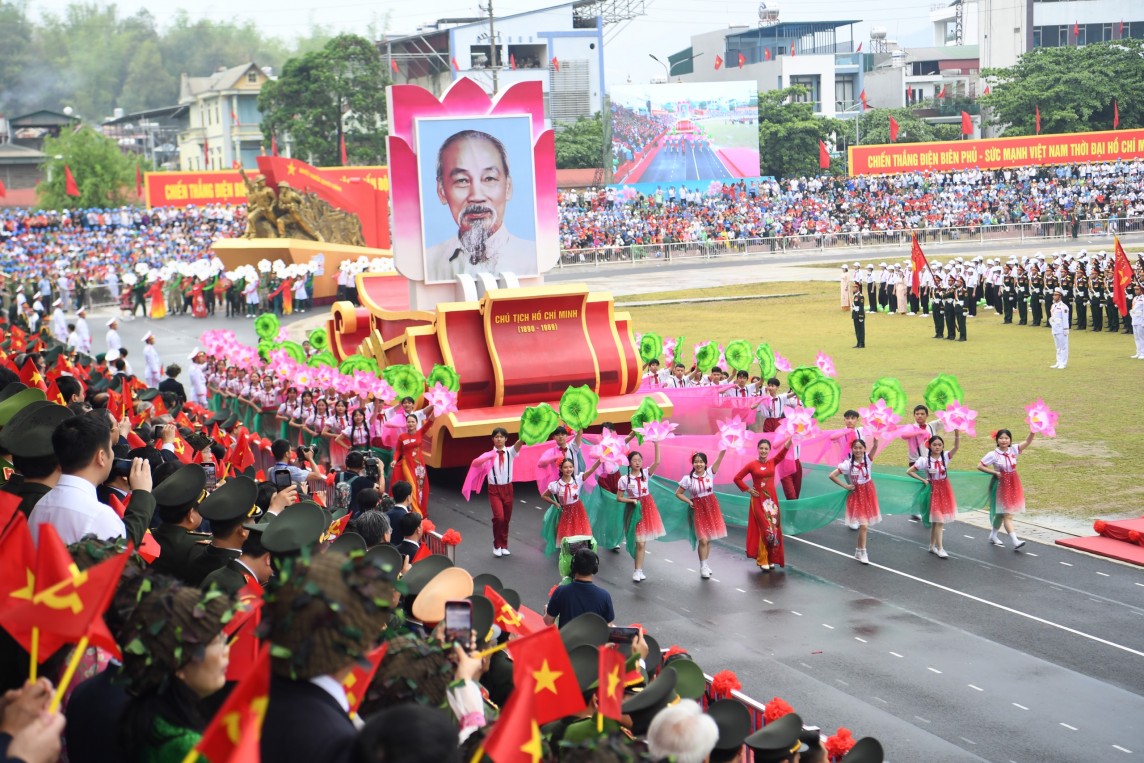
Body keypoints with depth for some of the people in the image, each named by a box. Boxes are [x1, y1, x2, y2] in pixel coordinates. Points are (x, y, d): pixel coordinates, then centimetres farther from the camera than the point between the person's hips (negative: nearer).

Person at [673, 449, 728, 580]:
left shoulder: (710, 473, -5)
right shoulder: (688, 479, -7)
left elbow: (720, 457, -16)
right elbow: (678, 493, 3)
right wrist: (689, 502, -8)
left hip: (711, 507, 2)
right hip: (698, 509, -2)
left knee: (709, 538, 10)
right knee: (703, 539, -7)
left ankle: (705, 564, 25)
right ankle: (703, 566, 6)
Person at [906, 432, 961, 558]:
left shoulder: (945, 457, -4)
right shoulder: (924, 460, -11)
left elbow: (957, 446, -19)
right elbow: (909, 471, -7)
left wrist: (957, 432, -32)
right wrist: (923, 480, -9)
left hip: (944, 490, 3)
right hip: (933, 490, -3)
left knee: (936, 520, 11)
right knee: (939, 521, -5)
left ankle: (932, 546, 24)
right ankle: (939, 548, 0)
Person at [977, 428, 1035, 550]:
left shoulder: (1013, 450, -1)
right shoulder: (993, 454, -10)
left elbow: (1027, 442, -13)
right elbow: (980, 466, -6)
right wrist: (994, 472, -14)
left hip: (1013, 485, 5)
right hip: (1000, 485, -5)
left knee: (1002, 513, 16)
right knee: (1007, 514, -9)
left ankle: (993, 535, 34)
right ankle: (1015, 541, -15)